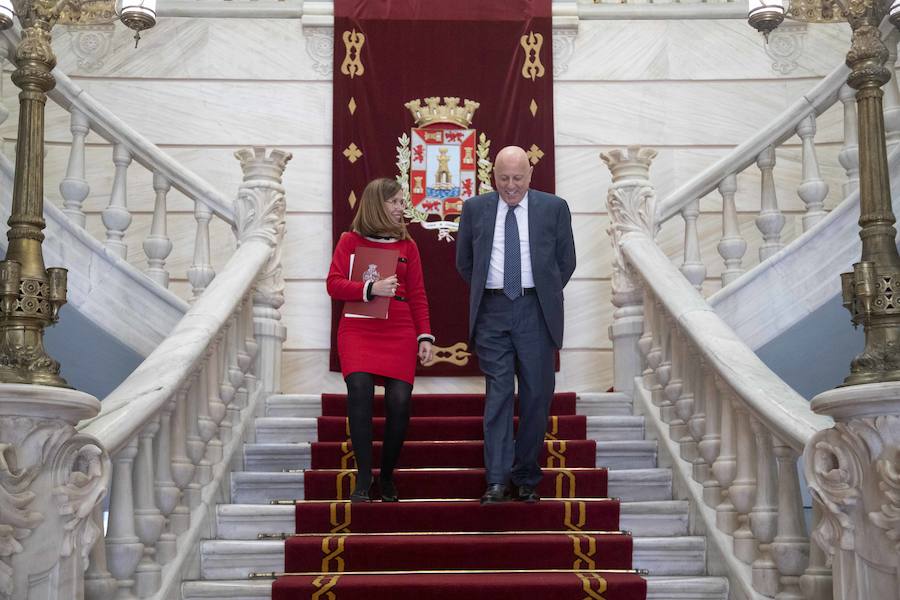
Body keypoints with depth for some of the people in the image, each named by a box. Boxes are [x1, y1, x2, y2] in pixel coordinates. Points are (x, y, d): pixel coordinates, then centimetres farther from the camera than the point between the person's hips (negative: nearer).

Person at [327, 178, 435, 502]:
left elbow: (417, 295, 12)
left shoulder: (407, 245, 12)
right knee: (359, 391, -22)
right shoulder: (350, 241, 7)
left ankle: (387, 476, 12)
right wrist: (370, 288, -15)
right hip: (358, 331, -2)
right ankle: (364, 478, -10)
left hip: (399, 333, 2)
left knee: (400, 401, -10)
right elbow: (334, 284, -1)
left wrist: (425, 336, 4)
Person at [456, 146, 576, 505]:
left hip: (536, 311, 0)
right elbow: (464, 262, 16)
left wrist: (545, 297, 11)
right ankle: (497, 481, -4)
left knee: (536, 395, 3)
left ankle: (526, 479, 15)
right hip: (492, 311, 0)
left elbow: (566, 261, 11)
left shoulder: (554, 208, 5)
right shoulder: (475, 209, 7)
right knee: (498, 394, -4)